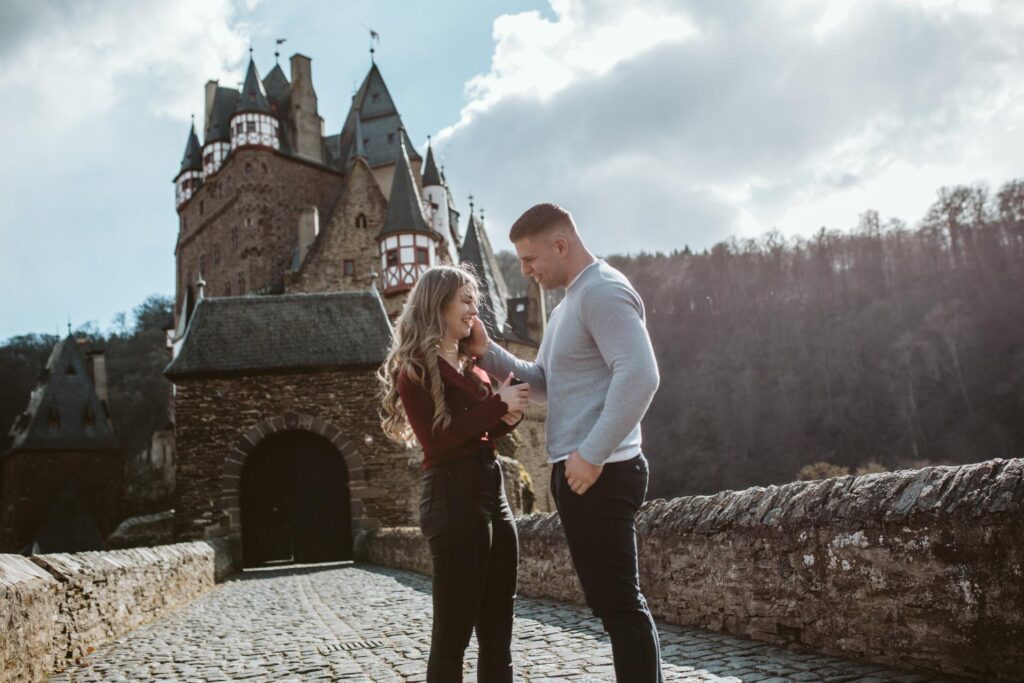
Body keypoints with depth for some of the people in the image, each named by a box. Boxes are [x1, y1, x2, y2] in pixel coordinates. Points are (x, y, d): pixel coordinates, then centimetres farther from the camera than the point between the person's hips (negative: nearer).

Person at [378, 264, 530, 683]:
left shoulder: (471, 364, 17)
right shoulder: (415, 367, -6)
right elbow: (437, 439, -15)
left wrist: (508, 416, 2)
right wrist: (497, 402, -14)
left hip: (492, 488, 8)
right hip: (452, 495, -8)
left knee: (498, 631, 12)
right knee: (453, 630, -1)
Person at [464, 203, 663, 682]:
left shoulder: (603, 291, -12)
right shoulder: (568, 305, 20)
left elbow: (640, 375, -24)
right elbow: (544, 385, 22)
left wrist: (592, 454, -23)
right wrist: (488, 353, 9)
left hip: (600, 474, -10)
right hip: (578, 474, 10)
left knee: (620, 605, -5)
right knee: (611, 603, 14)